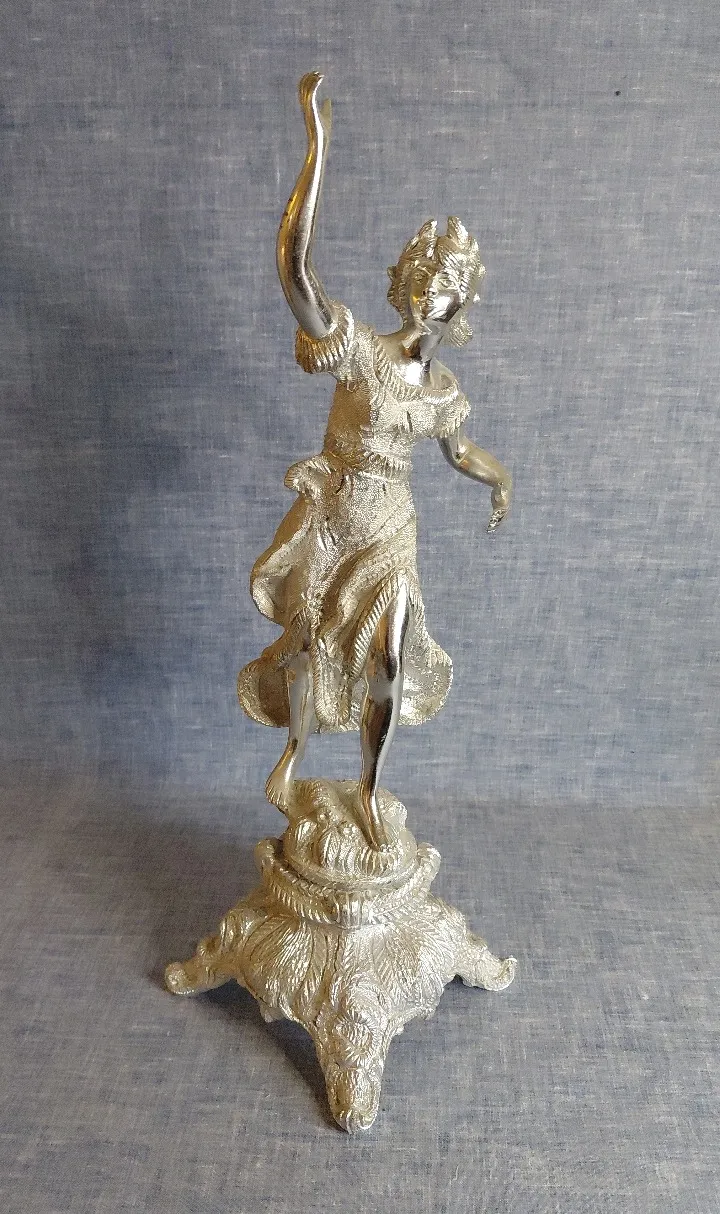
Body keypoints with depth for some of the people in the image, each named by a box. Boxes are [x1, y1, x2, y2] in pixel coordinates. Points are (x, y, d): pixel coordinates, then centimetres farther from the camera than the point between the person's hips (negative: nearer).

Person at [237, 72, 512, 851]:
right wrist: (318, 143, -35)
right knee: (307, 647, 9)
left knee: (389, 659, 0)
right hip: (327, 520, -3)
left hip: (389, 531, 3)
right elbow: (293, 267, -31)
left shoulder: (444, 388, 1)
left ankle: (369, 793, 21)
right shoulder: (360, 349, -16)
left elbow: (458, 449, 22)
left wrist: (498, 478, 6)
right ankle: (293, 751, 39)